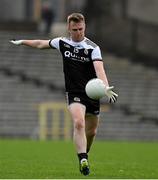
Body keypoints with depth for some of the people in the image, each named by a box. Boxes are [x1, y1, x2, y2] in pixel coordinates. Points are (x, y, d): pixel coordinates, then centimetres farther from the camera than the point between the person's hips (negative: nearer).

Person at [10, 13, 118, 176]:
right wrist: (22, 42, 31)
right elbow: (41, 44, 20)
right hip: (74, 93, 0)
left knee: (91, 131, 10)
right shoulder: (62, 43, 0)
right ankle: (83, 161, -29)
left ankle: (84, 155, 39)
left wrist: (106, 87, -43)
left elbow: (99, 69, -25)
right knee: (79, 123, -25)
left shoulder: (93, 48, -10)